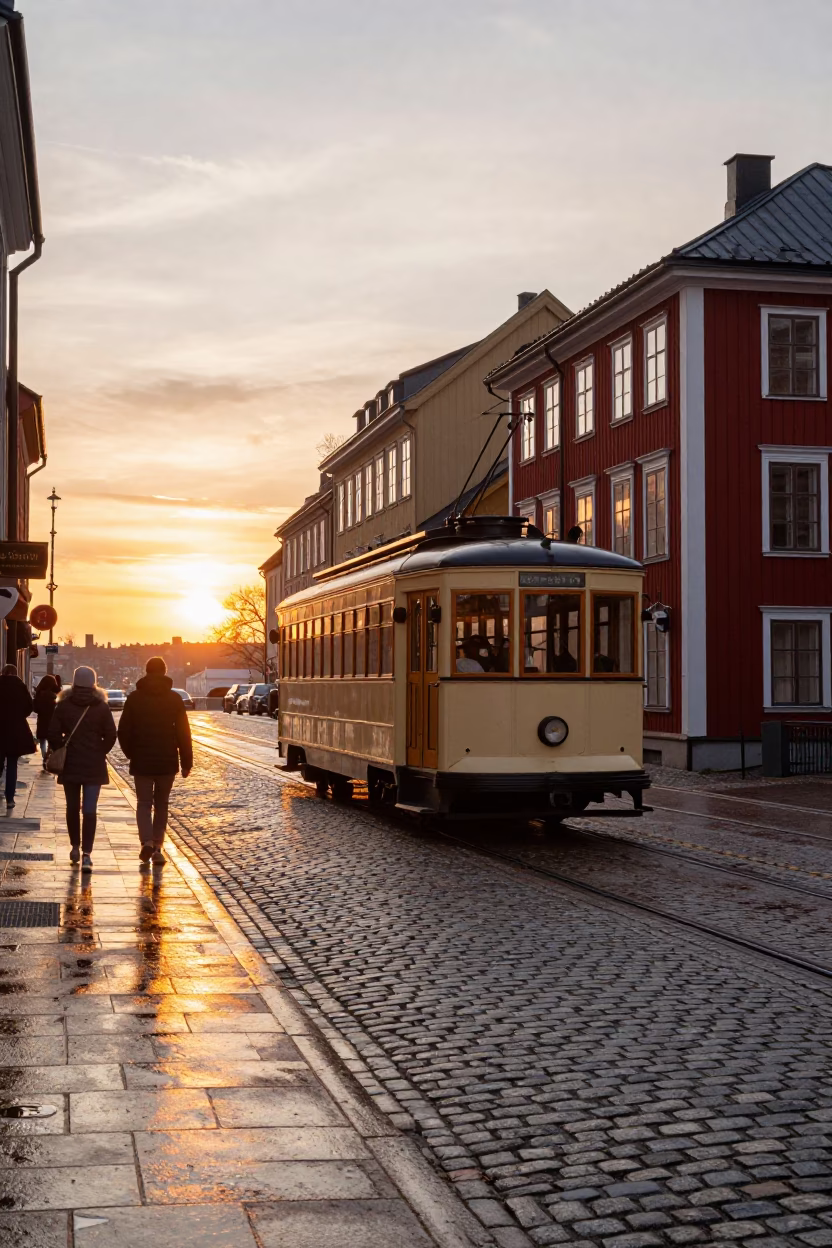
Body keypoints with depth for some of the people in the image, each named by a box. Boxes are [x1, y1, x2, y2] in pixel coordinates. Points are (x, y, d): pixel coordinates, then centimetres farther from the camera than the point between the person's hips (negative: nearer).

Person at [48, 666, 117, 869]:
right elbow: (110, 736, -5)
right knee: (90, 810, -1)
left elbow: (53, 734, -6)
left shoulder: (63, 706, -3)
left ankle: (75, 846, 24)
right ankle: (86, 853, -9)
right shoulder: (101, 707, -4)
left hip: (69, 765, 1)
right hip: (94, 766, -1)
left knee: (72, 807, 16)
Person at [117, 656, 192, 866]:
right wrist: (186, 762, 2)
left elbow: (123, 731, -1)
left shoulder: (134, 698, -1)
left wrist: (131, 754, 13)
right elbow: (183, 733, -3)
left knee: (144, 803, 7)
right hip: (167, 762, 0)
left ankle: (146, 841, -16)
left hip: (142, 761, 0)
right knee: (161, 805, 13)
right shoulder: (174, 699, -2)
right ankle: (157, 848, 8)